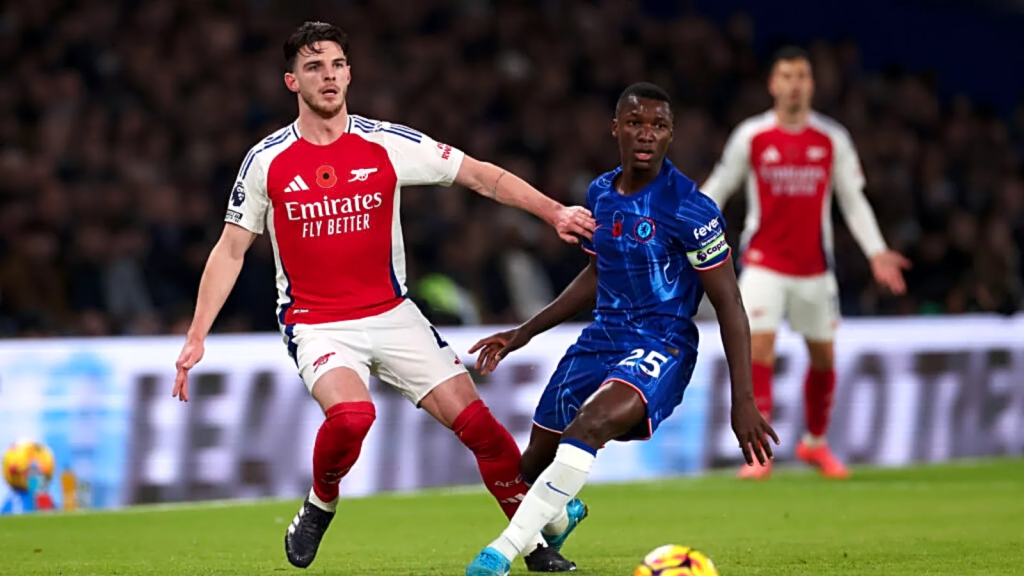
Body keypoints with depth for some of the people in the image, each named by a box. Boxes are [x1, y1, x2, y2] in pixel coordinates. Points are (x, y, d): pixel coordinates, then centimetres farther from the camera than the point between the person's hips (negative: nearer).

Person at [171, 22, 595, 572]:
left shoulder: (387, 144, -4)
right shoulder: (266, 161, -4)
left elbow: (480, 175, 1)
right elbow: (230, 250, 4)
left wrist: (552, 211, -11)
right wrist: (197, 336, -1)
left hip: (391, 315, 2)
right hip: (315, 323, -2)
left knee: (475, 420, -8)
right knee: (351, 415, -31)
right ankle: (319, 507, -1)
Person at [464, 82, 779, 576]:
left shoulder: (688, 209, -15)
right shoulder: (600, 194, 6)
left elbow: (729, 304, -11)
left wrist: (743, 401, -16)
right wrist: (523, 334, 22)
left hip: (661, 345, -7)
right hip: (602, 339, 7)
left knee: (593, 422, -36)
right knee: (534, 464, 13)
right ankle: (560, 513, 52)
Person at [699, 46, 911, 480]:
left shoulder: (832, 140, 0)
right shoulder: (751, 136, -4)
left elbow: (853, 200, 6)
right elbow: (718, 187, 6)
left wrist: (876, 252, -4)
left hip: (814, 266, 2)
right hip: (764, 263, -2)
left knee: (824, 357, 11)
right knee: (759, 350, -16)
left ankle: (815, 442, 33)